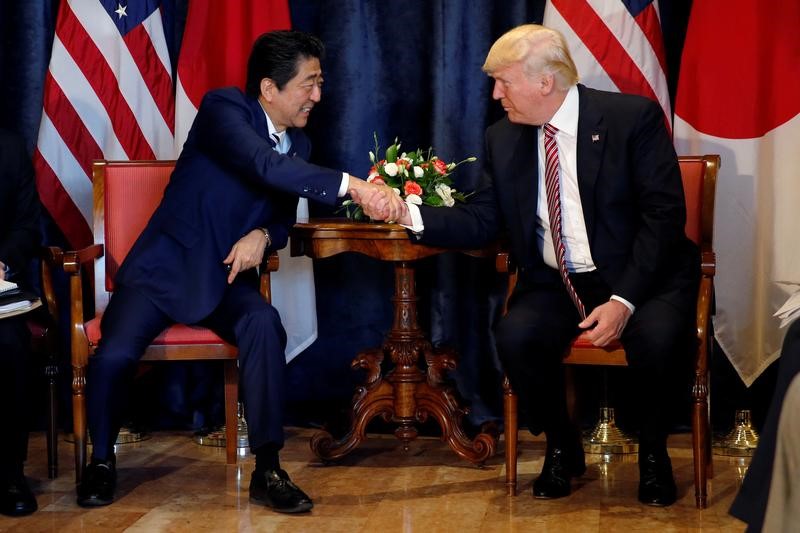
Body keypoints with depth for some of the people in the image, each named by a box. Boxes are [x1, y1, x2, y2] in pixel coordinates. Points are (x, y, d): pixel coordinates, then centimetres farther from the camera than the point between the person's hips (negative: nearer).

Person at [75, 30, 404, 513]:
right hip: (165, 266, -4)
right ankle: (102, 459, 3)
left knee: (264, 323, -29)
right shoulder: (224, 107, -16)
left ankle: (268, 469, -23)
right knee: (115, 354, -27)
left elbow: (284, 217, 14)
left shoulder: (298, 143, 5)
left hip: (226, 276, 4)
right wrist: (351, 184, -43)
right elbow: (265, 165, -35)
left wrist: (263, 234, -11)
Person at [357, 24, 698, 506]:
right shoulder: (504, 139, 5)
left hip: (641, 276, -3)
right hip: (556, 283, 3)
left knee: (655, 338, -33)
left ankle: (653, 451, -1)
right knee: (515, 336, -27)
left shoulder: (633, 117, -9)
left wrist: (623, 300, -22)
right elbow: (481, 221, 2)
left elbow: (664, 215, -13)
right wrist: (408, 214, -15)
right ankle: (562, 448, 2)